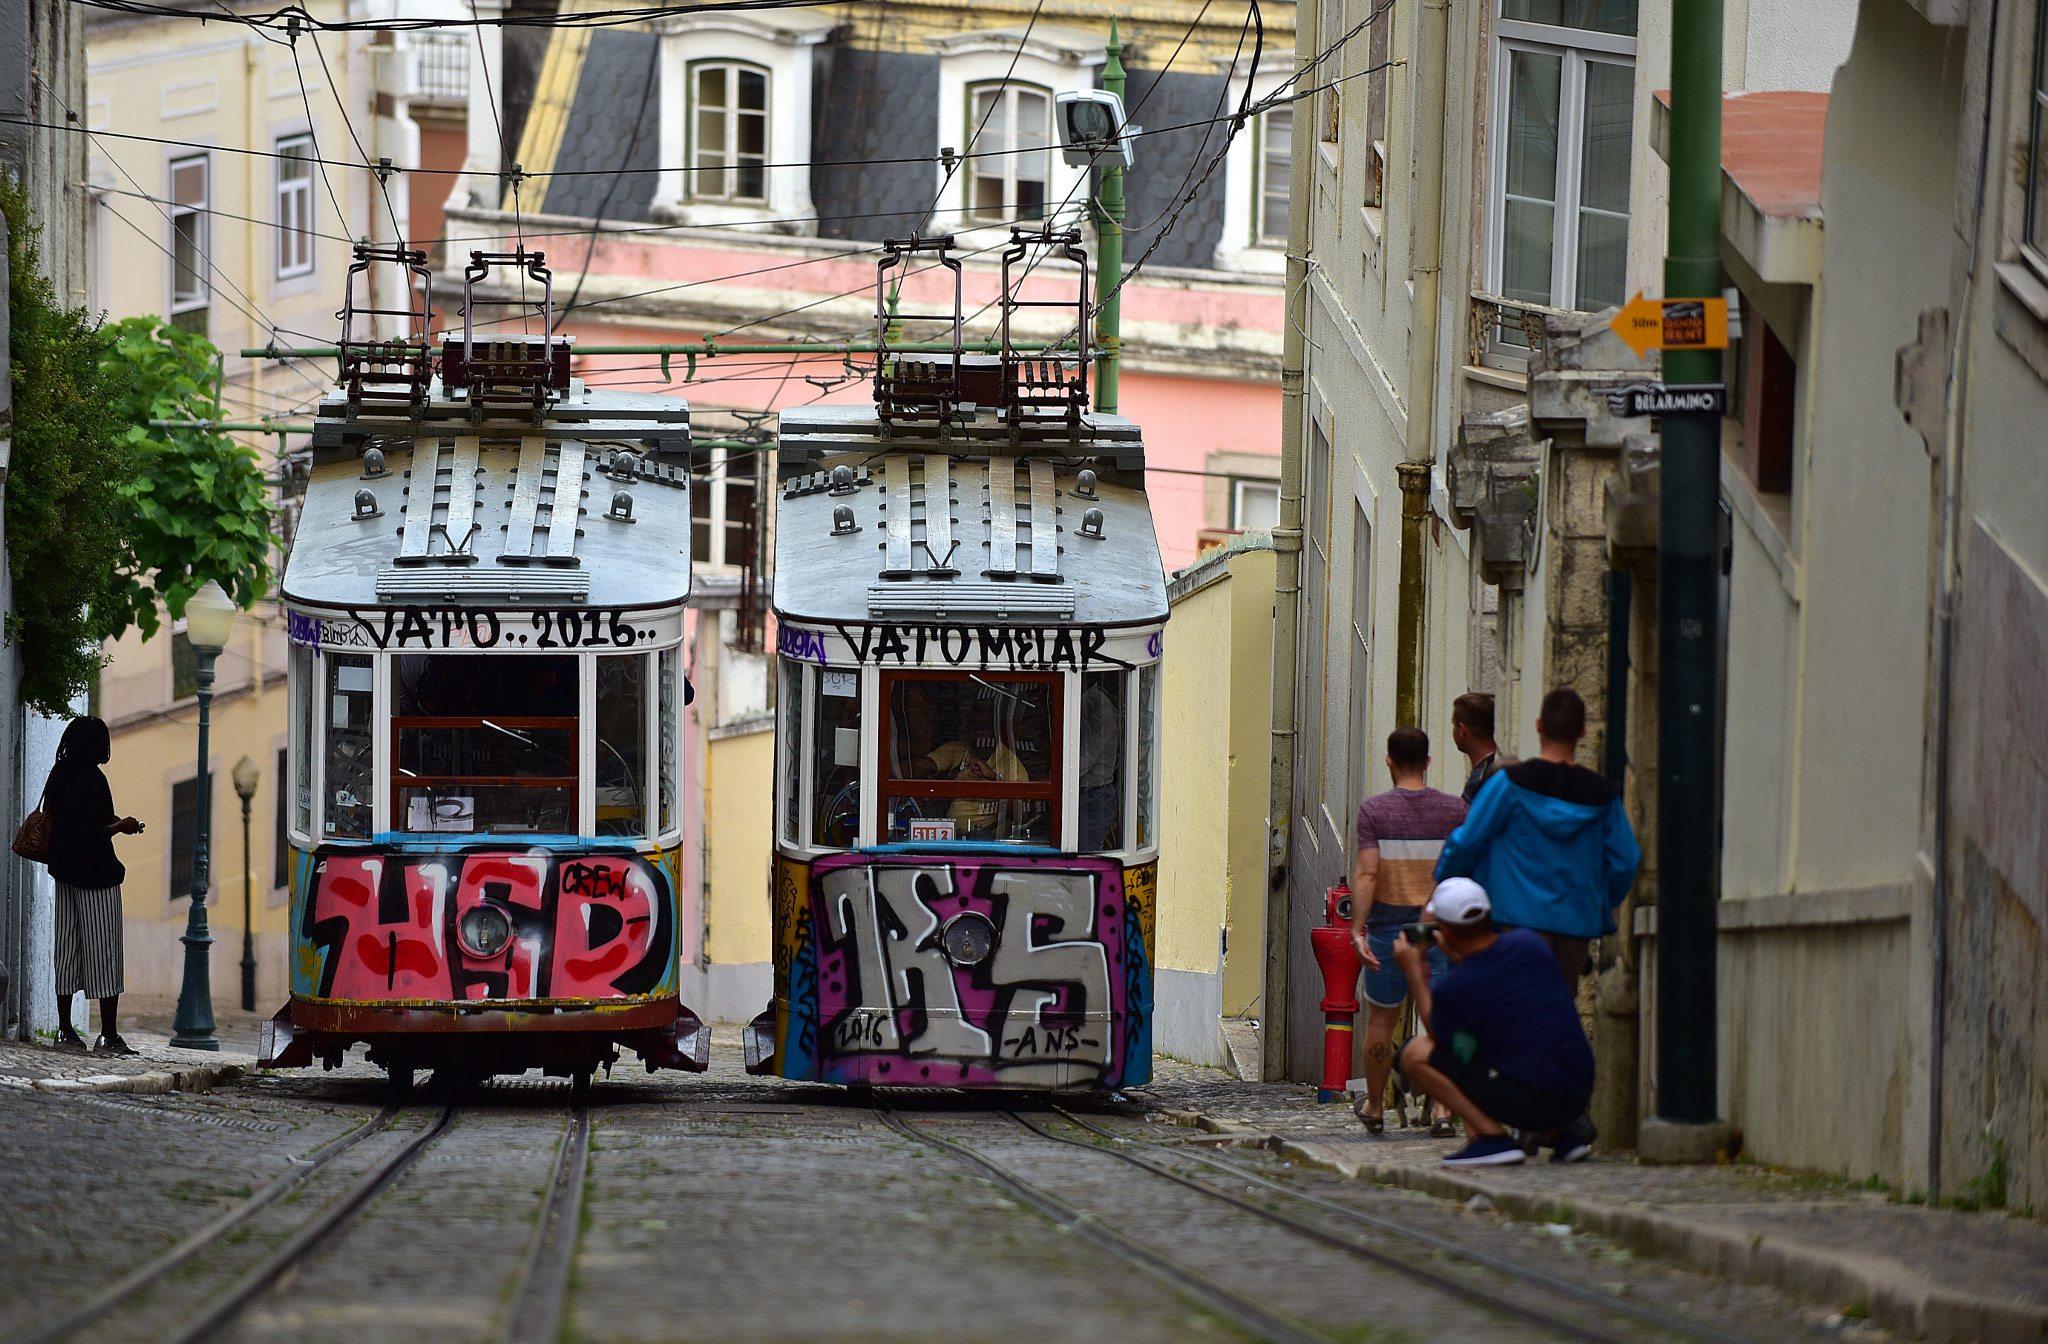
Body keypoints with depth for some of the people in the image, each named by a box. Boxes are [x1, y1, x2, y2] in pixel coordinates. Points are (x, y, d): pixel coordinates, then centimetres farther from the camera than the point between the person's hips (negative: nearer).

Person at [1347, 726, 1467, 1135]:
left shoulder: (1374, 810, -5)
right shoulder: (1454, 810, 0)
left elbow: (1366, 874, -13)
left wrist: (1357, 930, -15)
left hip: (1389, 925, -1)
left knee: (1381, 1019, 14)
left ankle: (1374, 1108, 26)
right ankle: (1443, 1108, -10)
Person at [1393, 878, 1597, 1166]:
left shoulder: (1452, 989, -12)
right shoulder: (1527, 943, 3)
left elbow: (1436, 1037, 11)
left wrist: (1415, 974, 17)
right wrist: (1458, 958, 31)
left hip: (1528, 1103, -7)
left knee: (1415, 1053, 1)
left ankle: (1492, 1136, -7)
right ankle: (1564, 1131, 15)